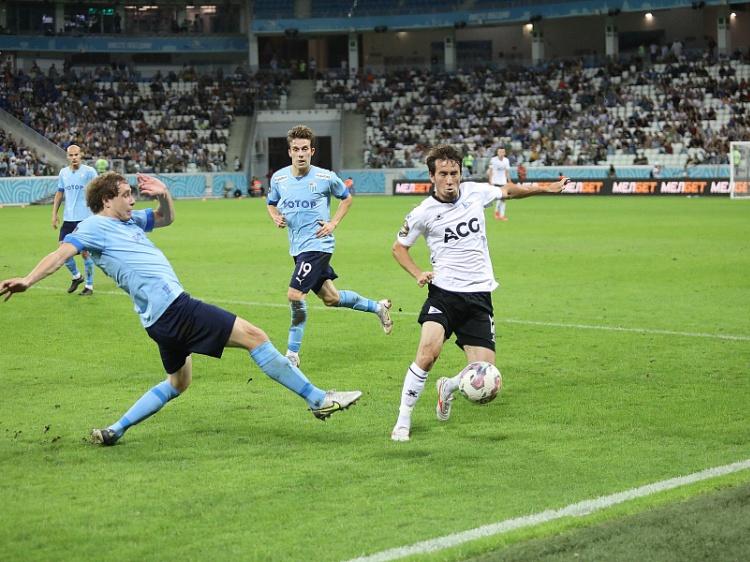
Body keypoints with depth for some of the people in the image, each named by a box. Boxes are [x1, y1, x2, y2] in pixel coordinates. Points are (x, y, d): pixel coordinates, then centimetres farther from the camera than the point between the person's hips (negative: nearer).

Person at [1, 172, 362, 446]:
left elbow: (166, 218, 33)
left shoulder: (128, 220, 20)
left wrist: (164, 195, 11)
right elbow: (61, 254, -18)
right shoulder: (95, 227, -6)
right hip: (173, 307, -11)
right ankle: (318, 400, -7)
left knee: (178, 382, 25)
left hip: (163, 318, 11)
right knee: (252, 336, -9)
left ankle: (114, 432, 21)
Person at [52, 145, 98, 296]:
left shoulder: (89, 171, -5)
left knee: (85, 252, -3)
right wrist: (54, 213, 11)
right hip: (68, 219, 5)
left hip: (85, 218, -5)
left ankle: (89, 286, 10)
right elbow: (59, 193, 17)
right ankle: (77, 276, 24)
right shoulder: (63, 173, 10)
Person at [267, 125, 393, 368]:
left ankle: (292, 354, -4)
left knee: (295, 295, -16)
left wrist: (333, 223, -3)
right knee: (330, 298, 15)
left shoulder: (325, 177, -8)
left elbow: (346, 198, 9)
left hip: (317, 245, -6)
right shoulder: (279, 178, 1)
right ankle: (377, 307, 39)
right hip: (297, 246, 6)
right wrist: (276, 217, -4)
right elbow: (271, 204, 18)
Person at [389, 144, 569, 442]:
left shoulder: (476, 192, 2)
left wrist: (546, 188, 28)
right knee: (428, 353, -27)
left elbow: (507, 190, 24)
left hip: (479, 297, 3)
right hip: (444, 292, -3)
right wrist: (418, 273, -4)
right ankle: (403, 422, -11)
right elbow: (399, 247, 11)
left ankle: (448, 387, 31)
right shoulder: (423, 213, -5)